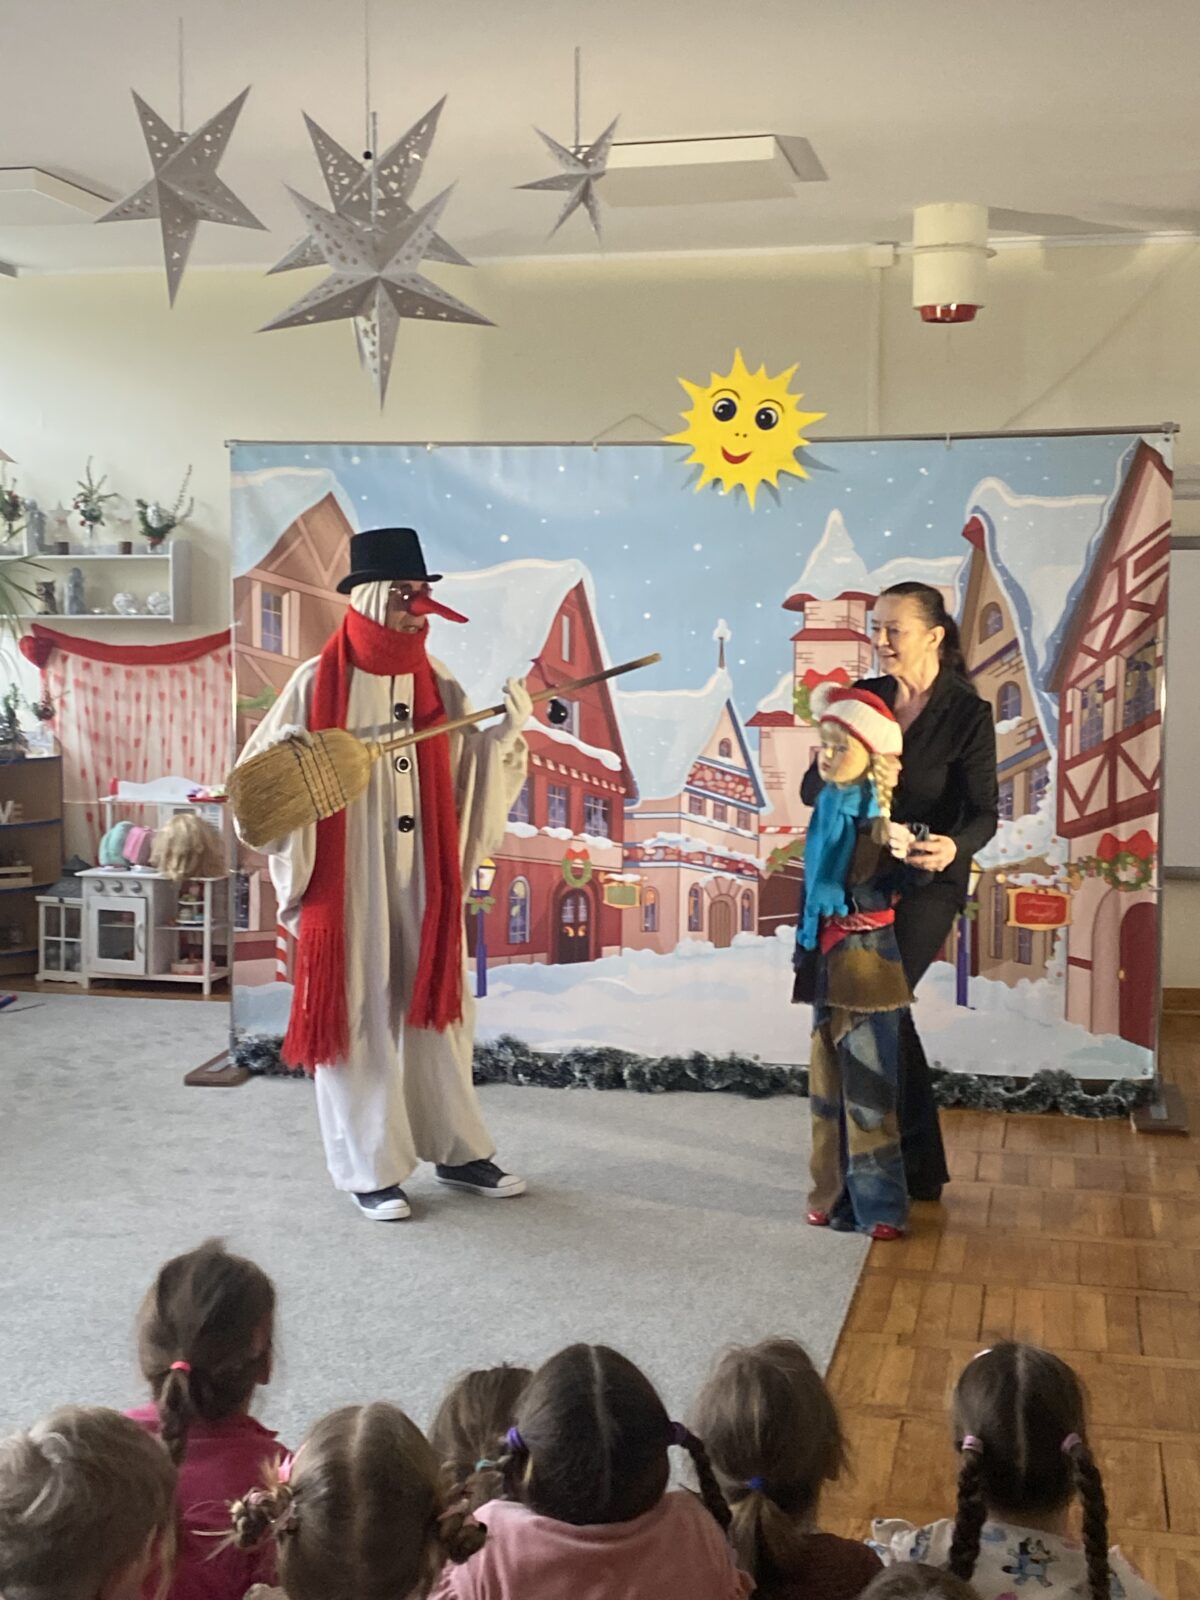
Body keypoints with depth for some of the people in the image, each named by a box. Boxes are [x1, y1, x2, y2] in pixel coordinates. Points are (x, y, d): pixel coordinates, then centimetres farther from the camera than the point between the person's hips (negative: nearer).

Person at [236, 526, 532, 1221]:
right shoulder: (319, 682, -8)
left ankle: (457, 1149, 26)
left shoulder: (437, 683, 6)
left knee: (436, 1005, 12)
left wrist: (506, 732, -8)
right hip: (350, 878, -4)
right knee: (359, 1013, 3)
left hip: (424, 877, 5)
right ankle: (370, 1168, 15)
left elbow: (469, 772, 8)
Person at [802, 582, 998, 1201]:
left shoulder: (968, 714, -8)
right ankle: (920, 1167, 26)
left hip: (924, 883, -5)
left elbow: (984, 813, -12)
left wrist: (952, 847, -34)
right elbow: (812, 786, 0)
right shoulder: (864, 698, 4)